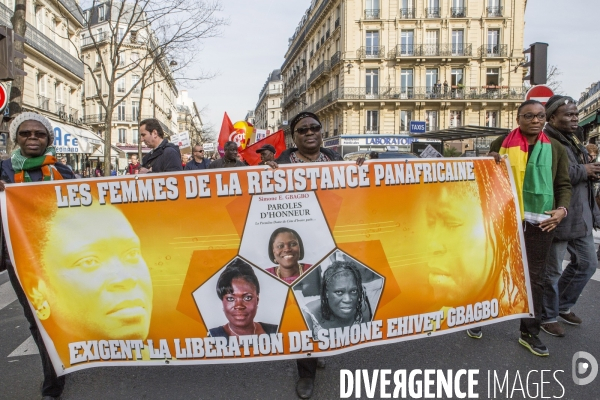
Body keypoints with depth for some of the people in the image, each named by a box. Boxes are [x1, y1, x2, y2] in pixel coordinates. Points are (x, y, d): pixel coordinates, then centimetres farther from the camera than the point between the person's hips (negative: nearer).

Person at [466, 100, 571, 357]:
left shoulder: (555, 148, 5)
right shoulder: (502, 143, 0)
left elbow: (564, 185, 8)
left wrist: (562, 209, -9)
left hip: (539, 223, 2)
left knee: (535, 277, 10)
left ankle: (529, 333, 25)